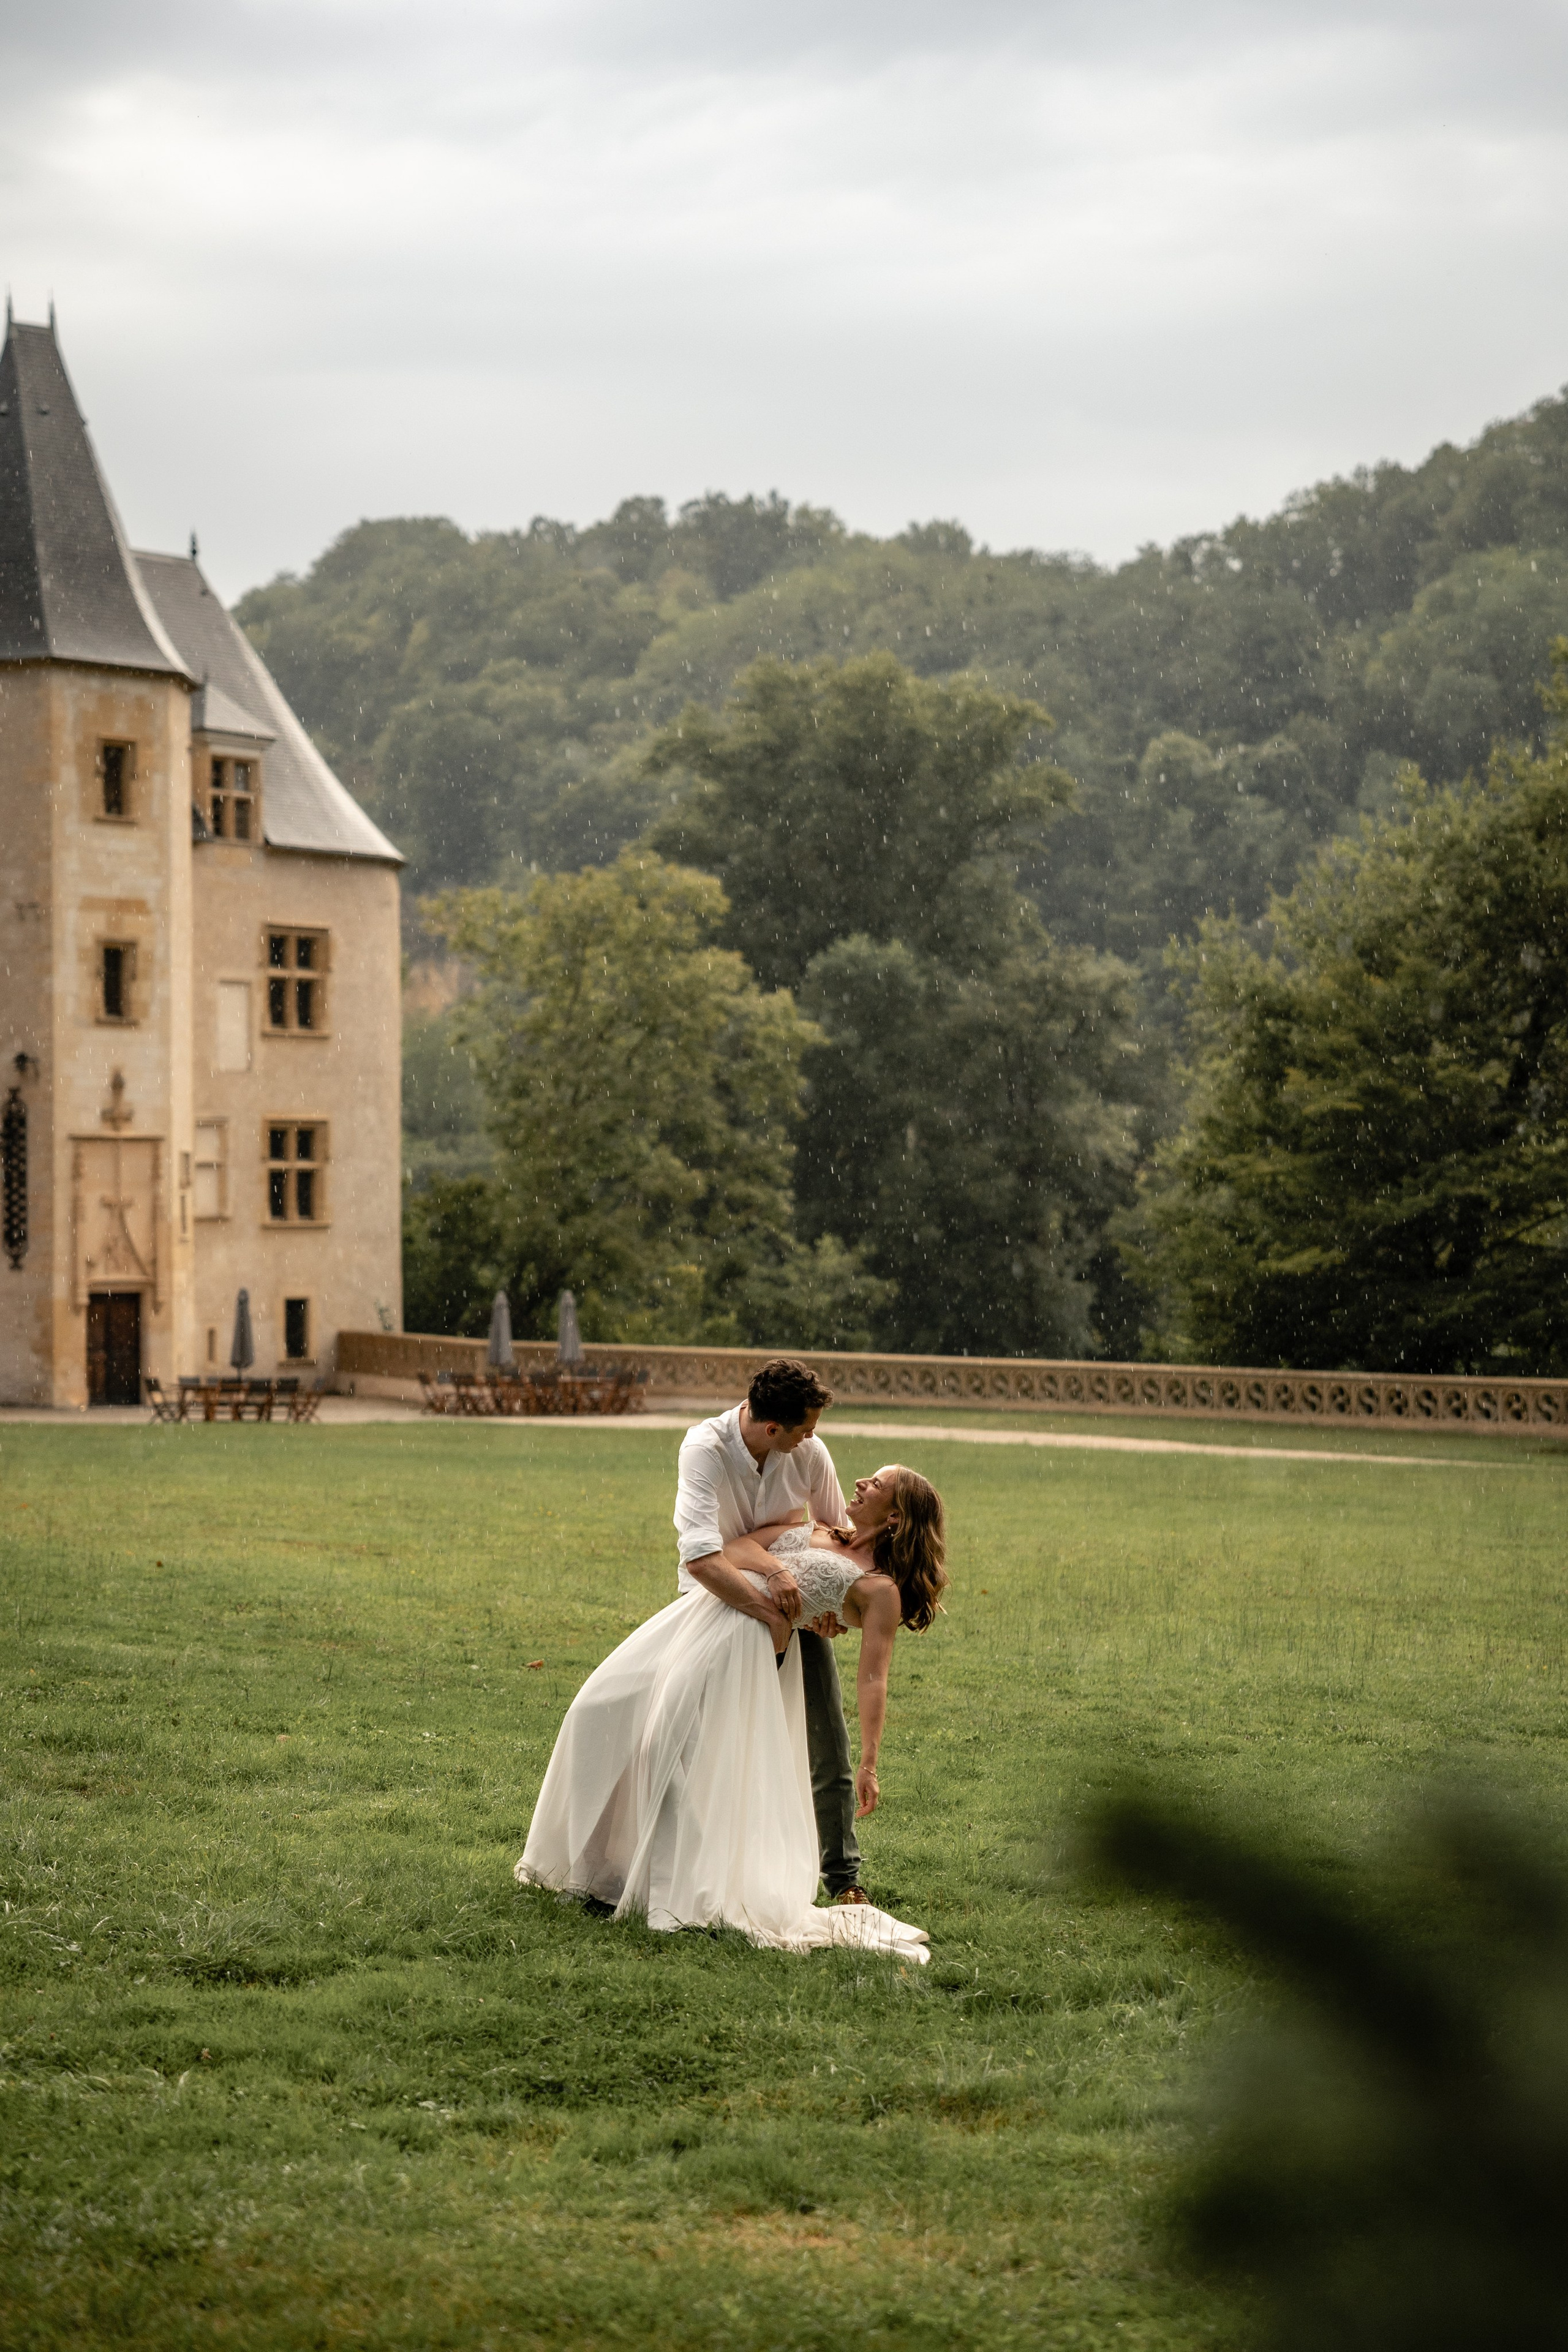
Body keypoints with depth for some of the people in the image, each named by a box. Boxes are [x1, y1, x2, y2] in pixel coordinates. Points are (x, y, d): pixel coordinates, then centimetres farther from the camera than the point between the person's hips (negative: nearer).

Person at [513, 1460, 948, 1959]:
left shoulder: (880, 1588, -1)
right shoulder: (815, 1533, 22)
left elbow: (873, 1678, -9)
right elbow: (734, 1546, 13)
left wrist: (869, 1764, -16)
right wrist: (773, 1567, -8)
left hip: (746, 1639, -8)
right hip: (699, 1615, 8)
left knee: (674, 1747, -14)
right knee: (602, 1711, 5)